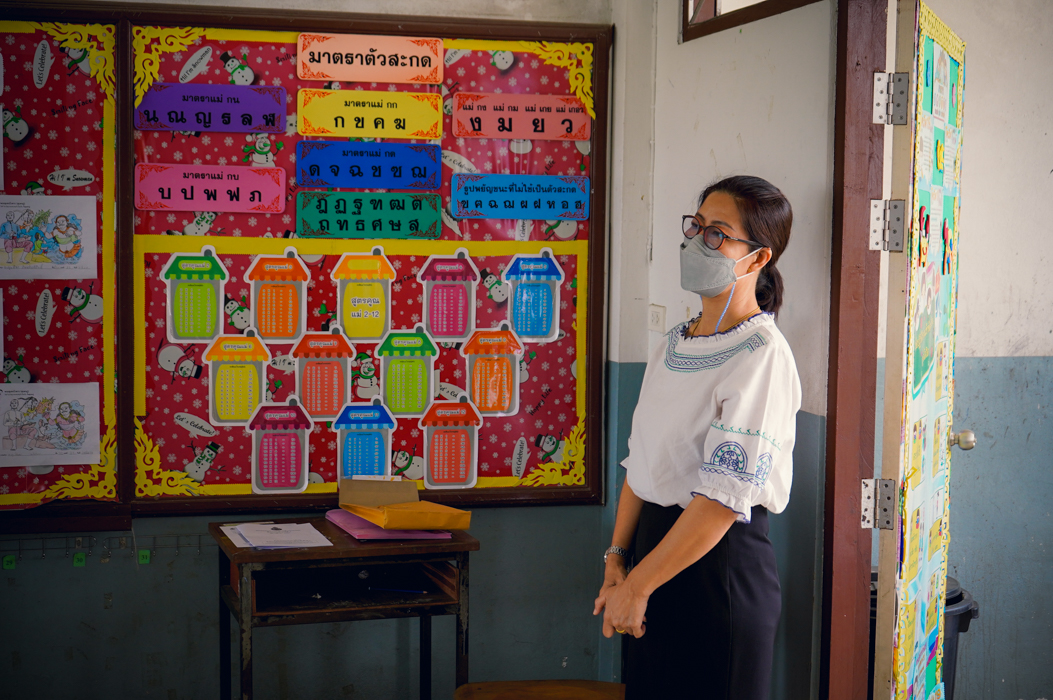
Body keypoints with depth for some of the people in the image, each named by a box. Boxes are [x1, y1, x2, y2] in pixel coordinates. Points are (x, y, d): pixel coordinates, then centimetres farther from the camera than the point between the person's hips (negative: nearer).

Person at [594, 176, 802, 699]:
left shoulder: (762, 356, -16)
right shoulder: (673, 345, 10)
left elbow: (725, 498, -21)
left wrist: (636, 586, -17)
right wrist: (617, 559, 4)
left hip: (721, 561, -7)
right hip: (658, 539, 7)